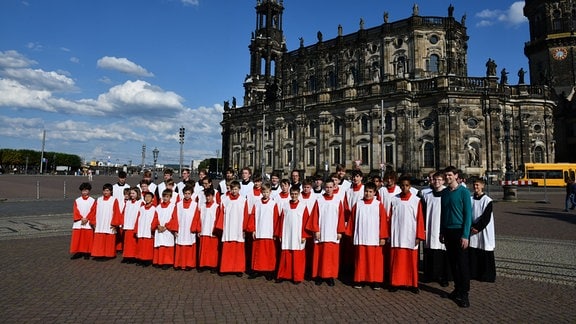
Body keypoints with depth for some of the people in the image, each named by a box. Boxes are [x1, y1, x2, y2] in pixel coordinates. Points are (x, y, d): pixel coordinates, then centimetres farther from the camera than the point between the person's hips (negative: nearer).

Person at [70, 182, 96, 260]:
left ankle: (87, 253, 8)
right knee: (77, 238, 1)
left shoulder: (92, 201, 3)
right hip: (78, 223, 2)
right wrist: (81, 218, -11)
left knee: (88, 238, 0)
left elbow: (93, 211, -2)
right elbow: (75, 211, 1)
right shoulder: (77, 200, 7)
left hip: (88, 223, -1)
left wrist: (87, 218, -13)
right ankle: (78, 252, 9)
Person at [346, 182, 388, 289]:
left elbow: (383, 222, -1)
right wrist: (350, 234, 7)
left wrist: (383, 237, -4)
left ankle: (375, 281, 15)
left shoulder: (379, 205, 0)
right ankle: (359, 280, 16)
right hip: (360, 238, 1)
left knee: (375, 260, 5)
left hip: (374, 239, -1)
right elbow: (352, 220, 7)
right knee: (360, 260, 7)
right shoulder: (358, 204, 4)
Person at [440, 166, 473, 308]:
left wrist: (465, 235, -15)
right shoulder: (444, 193, 9)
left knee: (462, 263, -1)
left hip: (459, 232, -5)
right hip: (447, 232, 6)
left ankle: (464, 294, 7)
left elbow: (468, 214, -11)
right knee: (452, 262, 11)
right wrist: (442, 232, 13)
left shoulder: (463, 192, -8)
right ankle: (457, 289, 23)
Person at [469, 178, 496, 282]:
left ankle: (487, 276, 12)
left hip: (484, 231, -4)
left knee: (485, 254, 1)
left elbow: (486, 217, -12)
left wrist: (477, 227, -15)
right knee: (473, 254, 7)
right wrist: (472, 227, -7)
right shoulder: (471, 200, 7)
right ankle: (473, 274, 18)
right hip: (473, 231, 4)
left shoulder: (487, 200, -7)